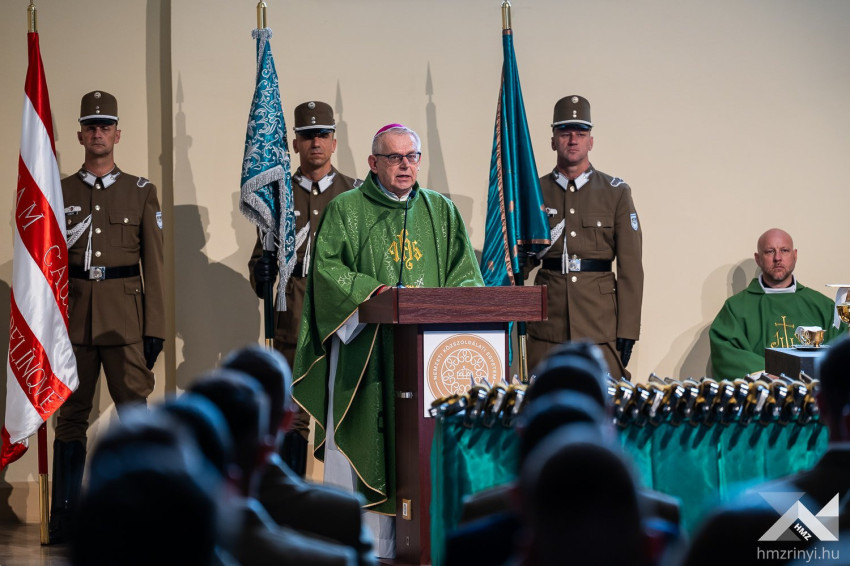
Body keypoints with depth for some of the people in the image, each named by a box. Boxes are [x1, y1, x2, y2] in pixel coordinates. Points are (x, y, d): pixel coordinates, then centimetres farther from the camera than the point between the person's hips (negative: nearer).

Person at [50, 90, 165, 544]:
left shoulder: (141, 192, 8)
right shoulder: (60, 193, 10)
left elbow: (153, 264, 6)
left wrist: (155, 328, -1)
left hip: (125, 317, -1)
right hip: (73, 315, 1)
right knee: (71, 416, 3)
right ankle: (65, 518, 8)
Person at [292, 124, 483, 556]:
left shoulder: (441, 210, 15)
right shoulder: (346, 210, 5)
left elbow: (467, 274, 11)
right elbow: (326, 268, -3)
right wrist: (375, 290, -17)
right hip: (365, 346, -3)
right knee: (367, 442, -6)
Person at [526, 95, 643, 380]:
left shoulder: (615, 192, 5)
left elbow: (630, 266, 1)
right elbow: (522, 263, 15)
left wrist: (627, 331, -6)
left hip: (601, 325, -1)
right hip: (547, 326, 1)